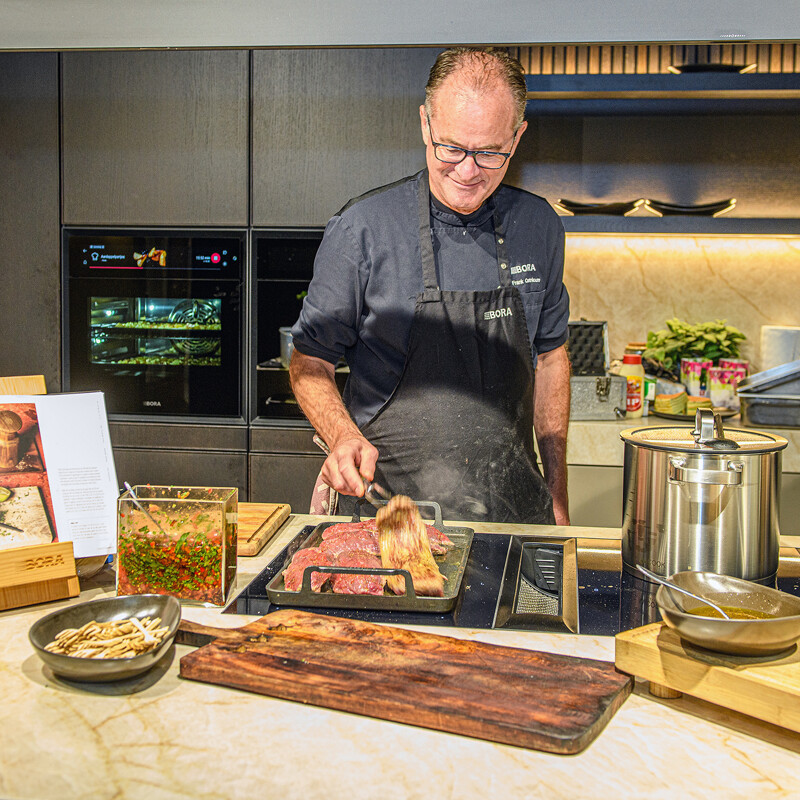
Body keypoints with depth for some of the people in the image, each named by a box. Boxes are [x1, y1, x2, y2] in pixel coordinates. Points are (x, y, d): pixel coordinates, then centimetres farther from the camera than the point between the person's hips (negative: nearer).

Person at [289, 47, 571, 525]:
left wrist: (557, 495, 11)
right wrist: (344, 437, -21)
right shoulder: (361, 229, -9)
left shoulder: (539, 226, 3)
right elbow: (309, 363, -1)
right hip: (386, 505, -3)